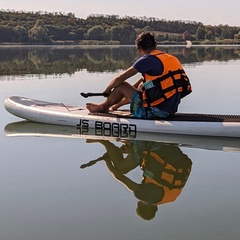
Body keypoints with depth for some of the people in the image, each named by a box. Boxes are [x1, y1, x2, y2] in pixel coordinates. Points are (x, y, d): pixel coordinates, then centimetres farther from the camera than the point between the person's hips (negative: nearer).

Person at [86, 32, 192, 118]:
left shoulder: (147, 60, -13)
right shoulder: (172, 58, 12)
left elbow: (119, 79, -9)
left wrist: (107, 90, 11)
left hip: (155, 111, -8)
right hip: (170, 110, 8)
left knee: (121, 86, 5)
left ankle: (103, 107, 30)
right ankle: (116, 105, 50)